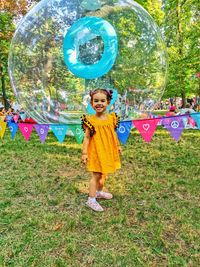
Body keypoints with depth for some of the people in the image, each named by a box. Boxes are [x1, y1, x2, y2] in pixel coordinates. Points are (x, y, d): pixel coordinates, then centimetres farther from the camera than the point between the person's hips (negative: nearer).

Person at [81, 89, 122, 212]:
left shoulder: (111, 118, -3)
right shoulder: (90, 120, -15)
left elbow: (114, 134, 9)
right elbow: (87, 137, -11)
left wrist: (118, 146, 17)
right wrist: (84, 153, -13)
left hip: (108, 151, 5)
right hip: (96, 152, -4)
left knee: (103, 174, 20)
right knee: (96, 175, 2)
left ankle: (99, 192, 42)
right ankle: (91, 200, 16)